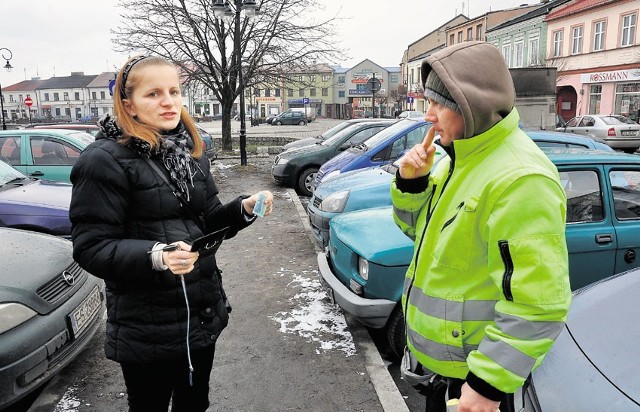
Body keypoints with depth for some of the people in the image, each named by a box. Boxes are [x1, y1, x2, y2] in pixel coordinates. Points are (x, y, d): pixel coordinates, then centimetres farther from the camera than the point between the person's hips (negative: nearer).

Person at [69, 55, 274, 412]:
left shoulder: (190, 150, 7)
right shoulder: (104, 160, -14)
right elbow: (91, 247, -16)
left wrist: (244, 208, -8)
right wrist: (156, 256, -32)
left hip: (204, 313, 6)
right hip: (147, 327, -6)